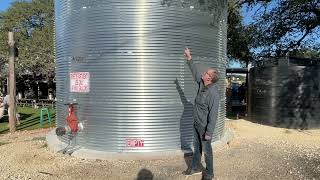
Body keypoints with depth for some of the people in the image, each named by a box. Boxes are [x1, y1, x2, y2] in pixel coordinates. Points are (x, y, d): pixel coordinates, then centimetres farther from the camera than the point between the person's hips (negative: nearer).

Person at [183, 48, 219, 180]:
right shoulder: (202, 83, -5)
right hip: (196, 123, 8)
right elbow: (196, 72, 13)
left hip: (205, 126, -8)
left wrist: (209, 132, -24)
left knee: (206, 150, 8)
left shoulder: (213, 93, -28)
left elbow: (213, 114, -27)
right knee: (196, 147, 21)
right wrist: (189, 59, 9)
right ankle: (196, 167, 39)